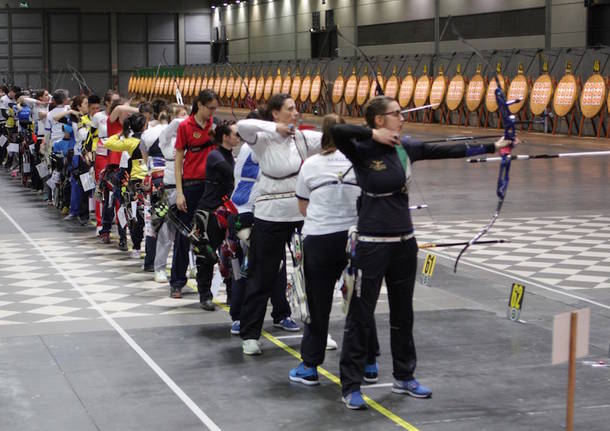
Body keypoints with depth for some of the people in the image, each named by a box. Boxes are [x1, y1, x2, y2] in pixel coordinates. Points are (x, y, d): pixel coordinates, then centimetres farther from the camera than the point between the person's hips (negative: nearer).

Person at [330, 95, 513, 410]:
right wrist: (373, 135, -22)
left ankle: (404, 377, 30)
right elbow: (337, 131, -29)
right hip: (372, 243, -6)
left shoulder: (405, 148, 5)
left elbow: (448, 151, 8)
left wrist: (491, 147, 8)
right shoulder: (362, 151, -11)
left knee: (403, 312, 16)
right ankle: (350, 386, 7)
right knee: (361, 315, -1)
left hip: (404, 242, 6)